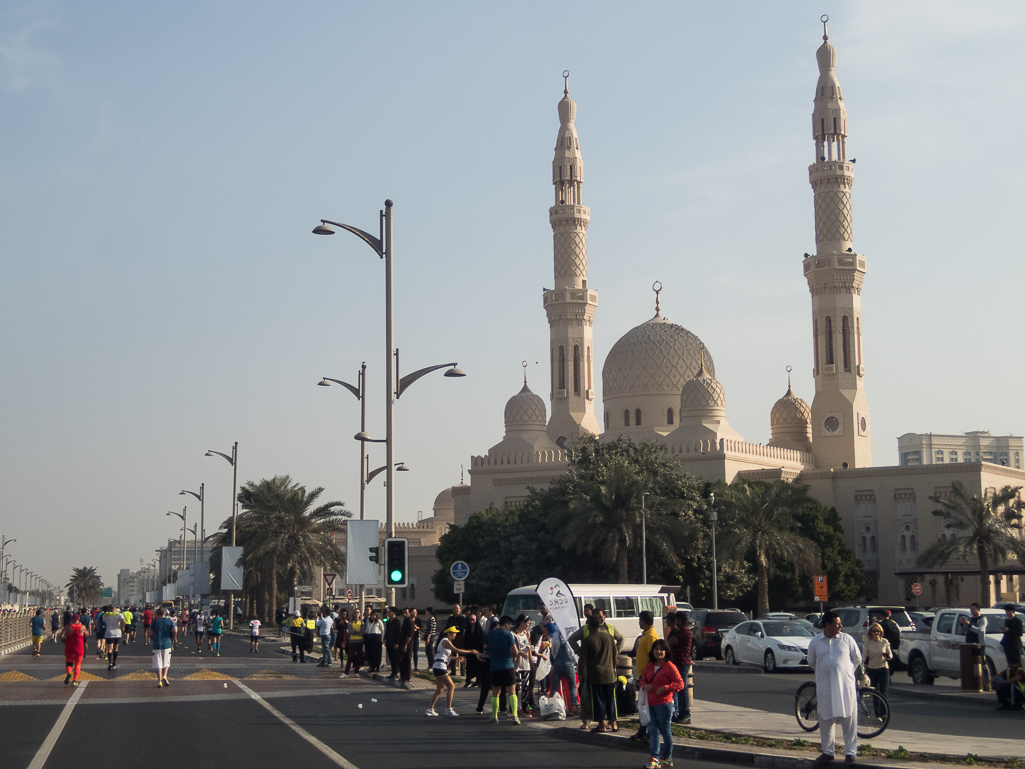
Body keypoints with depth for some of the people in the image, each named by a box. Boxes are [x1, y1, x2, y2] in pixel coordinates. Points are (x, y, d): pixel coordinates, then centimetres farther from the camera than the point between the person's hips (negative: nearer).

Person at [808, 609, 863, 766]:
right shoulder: (815, 642, 2)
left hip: (845, 686, -1)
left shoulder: (847, 639, 0)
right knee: (825, 721, 7)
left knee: (849, 720, 0)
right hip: (824, 687, 1)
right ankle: (828, 752, 19)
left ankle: (850, 752, 9)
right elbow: (811, 662, 16)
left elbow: (857, 658, 12)